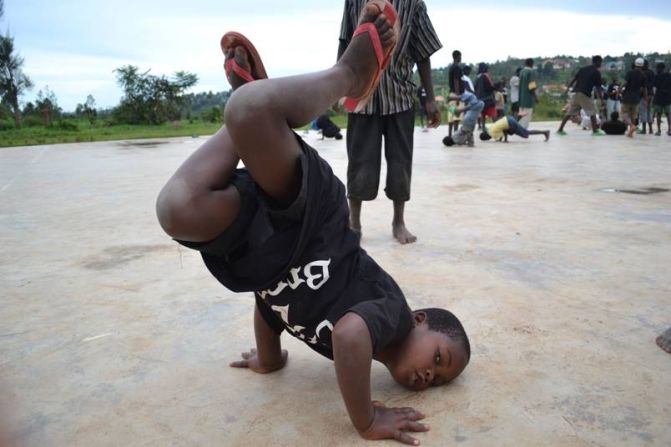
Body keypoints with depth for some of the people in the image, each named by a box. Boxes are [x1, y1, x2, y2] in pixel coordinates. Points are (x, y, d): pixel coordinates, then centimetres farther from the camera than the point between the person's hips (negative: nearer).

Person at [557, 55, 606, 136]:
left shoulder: (583, 69, 16)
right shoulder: (597, 73, 0)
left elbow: (574, 79, 9)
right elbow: (598, 87, -3)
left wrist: (568, 87, 12)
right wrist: (601, 99, -1)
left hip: (576, 93, 6)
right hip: (585, 94, -6)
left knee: (570, 112, 9)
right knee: (592, 112, 4)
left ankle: (560, 129, 8)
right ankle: (595, 130, 3)